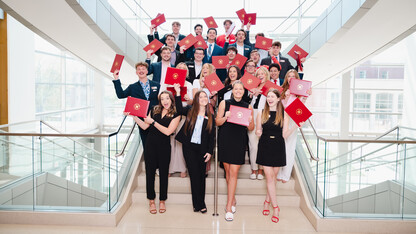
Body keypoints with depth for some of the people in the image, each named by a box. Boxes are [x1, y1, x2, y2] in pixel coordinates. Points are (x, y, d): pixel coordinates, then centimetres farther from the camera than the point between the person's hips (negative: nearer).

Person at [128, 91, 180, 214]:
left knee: (163, 174, 6)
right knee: (150, 173, 5)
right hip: (151, 145, 3)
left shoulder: (175, 114, -3)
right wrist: (133, 116, 2)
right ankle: (151, 200, 20)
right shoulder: (154, 110, 7)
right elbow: (145, 126, 10)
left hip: (164, 147, -2)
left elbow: (168, 131, -14)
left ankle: (162, 201, 22)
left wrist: (153, 122, -14)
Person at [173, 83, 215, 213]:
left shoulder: (210, 116, 7)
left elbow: (212, 136, 6)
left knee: (201, 176, 6)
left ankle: (199, 204, 19)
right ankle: (200, 204, 6)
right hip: (189, 147, -1)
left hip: (202, 149, 2)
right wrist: (178, 93, -16)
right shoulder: (190, 110, 5)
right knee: (194, 174, -2)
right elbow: (179, 110, -12)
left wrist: (210, 151, -1)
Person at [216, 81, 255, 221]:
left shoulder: (248, 107, 6)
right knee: (227, 171, 9)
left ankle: (229, 207, 1)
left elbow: (251, 129, 8)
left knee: (233, 173, -5)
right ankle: (233, 199, 30)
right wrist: (225, 117, -17)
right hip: (225, 141, 1)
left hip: (239, 142, -1)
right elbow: (217, 122, 2)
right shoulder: (224, 103, 4)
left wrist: (250, 122, -13)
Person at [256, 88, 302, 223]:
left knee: (273, 176, 9)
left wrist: (295, 127, -15)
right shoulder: (261, 114, 3)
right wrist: (258, 132, -14)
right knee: (269, 177, -3)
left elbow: (284, 135, -2)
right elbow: (258, 131, 8)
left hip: (278, 148, 0)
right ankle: (275, 207, 6)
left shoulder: (284, 114, 0)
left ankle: (267, 201, 30)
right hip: (265, 147, 0)